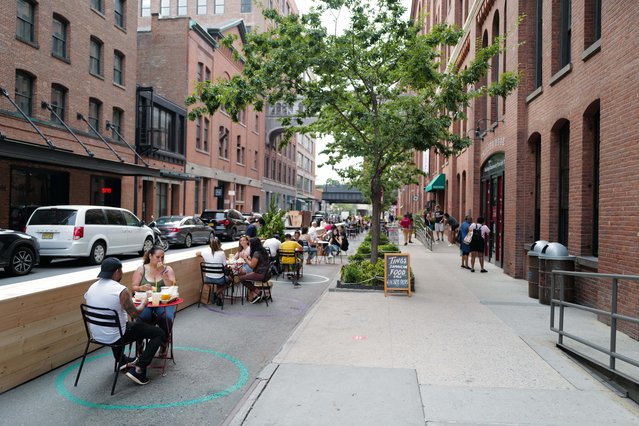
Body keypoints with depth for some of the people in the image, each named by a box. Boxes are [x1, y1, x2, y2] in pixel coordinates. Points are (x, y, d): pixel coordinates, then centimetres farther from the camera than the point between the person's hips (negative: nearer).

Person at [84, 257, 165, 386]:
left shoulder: (91, 288, 0)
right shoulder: (121, 290, -21)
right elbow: (135, 313, -15)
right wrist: (144, 303, 4)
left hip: (96, 335, 8)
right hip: (115, 337, -8)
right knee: (159, 334, -1)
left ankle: (122, 360, 48)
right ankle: (138, 369, -5)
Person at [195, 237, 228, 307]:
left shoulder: (206, 253, -7)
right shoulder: (221, 253, -16)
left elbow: (197, 253, 15)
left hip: (208, 279, 4)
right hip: (219, 279, -4)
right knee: (226, 279, 31)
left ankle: (215, 294, 23)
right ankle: (217, 293, 14)